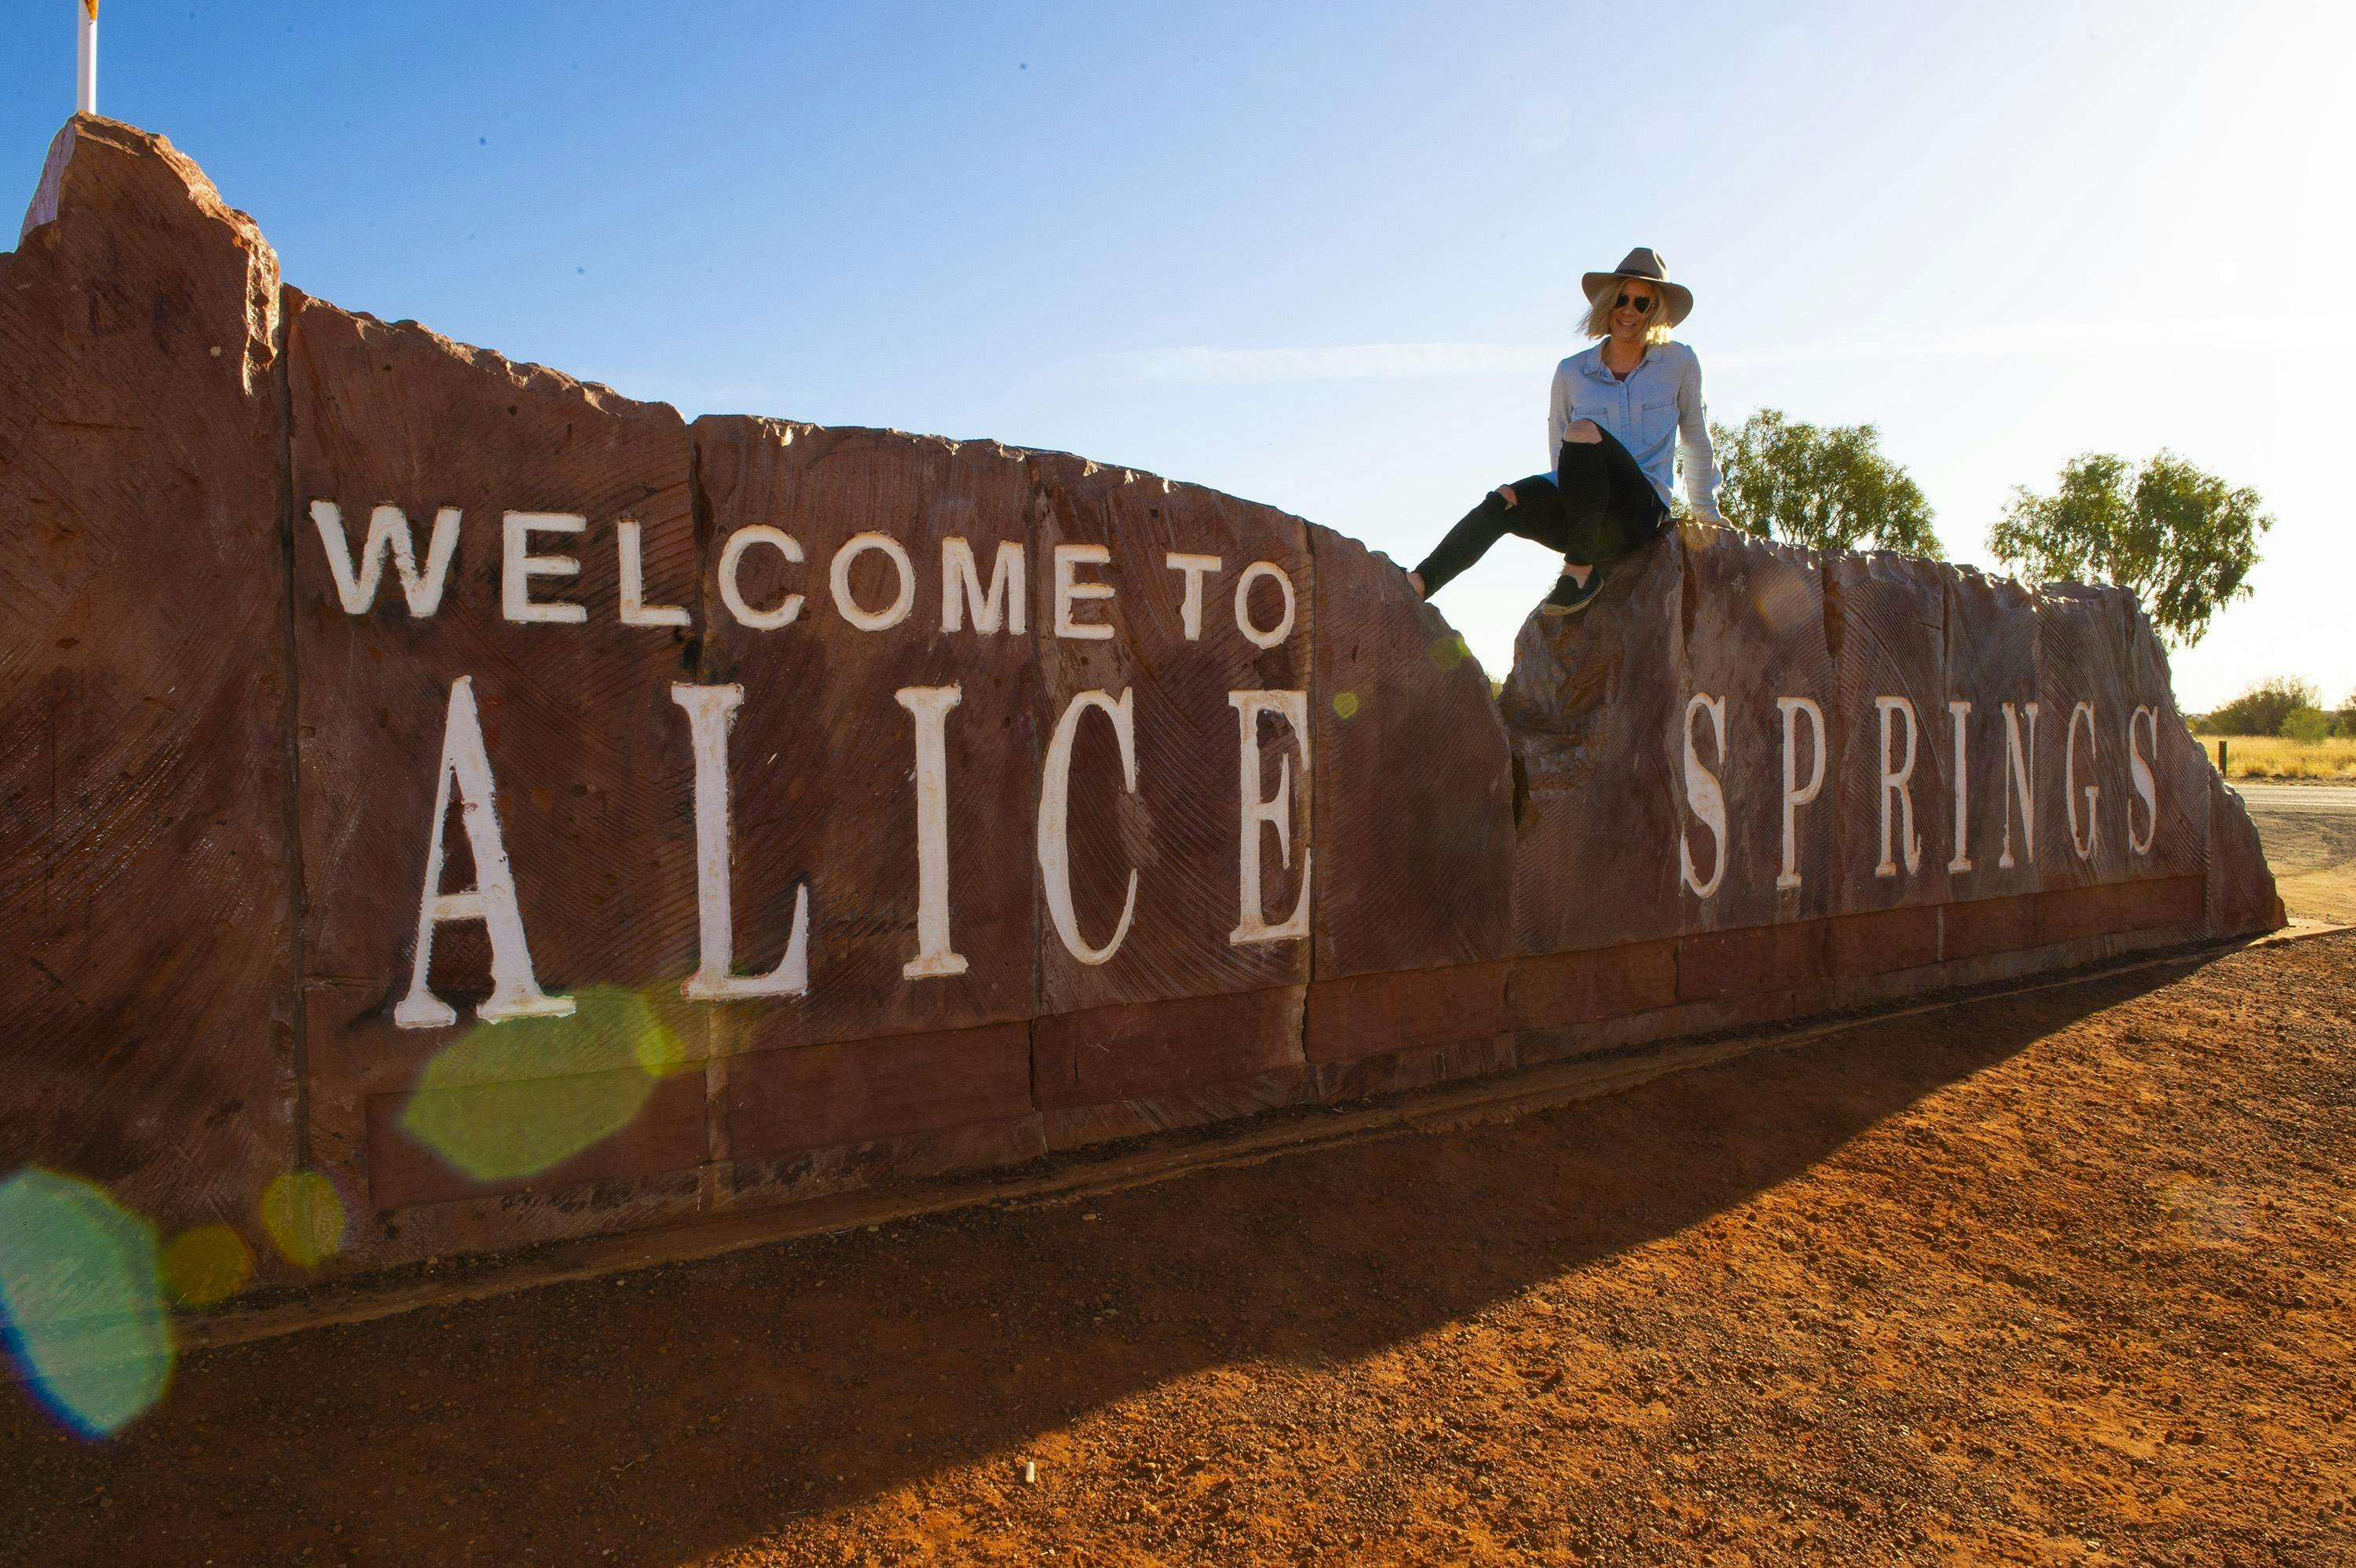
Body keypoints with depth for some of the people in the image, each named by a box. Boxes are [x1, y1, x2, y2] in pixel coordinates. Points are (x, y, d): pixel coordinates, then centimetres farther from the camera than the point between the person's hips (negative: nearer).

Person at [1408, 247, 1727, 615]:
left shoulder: (1679, 364, 6)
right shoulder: (1572, 372, 9)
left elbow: (1696, 438, 18)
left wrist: (1706, 512, 27)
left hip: (1641, 514, -3)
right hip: (1579, 513, 3)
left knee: (1583, 432, -31)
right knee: (1505, 501, -28)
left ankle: (1581, 570, -28)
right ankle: (1414, 586, -44)